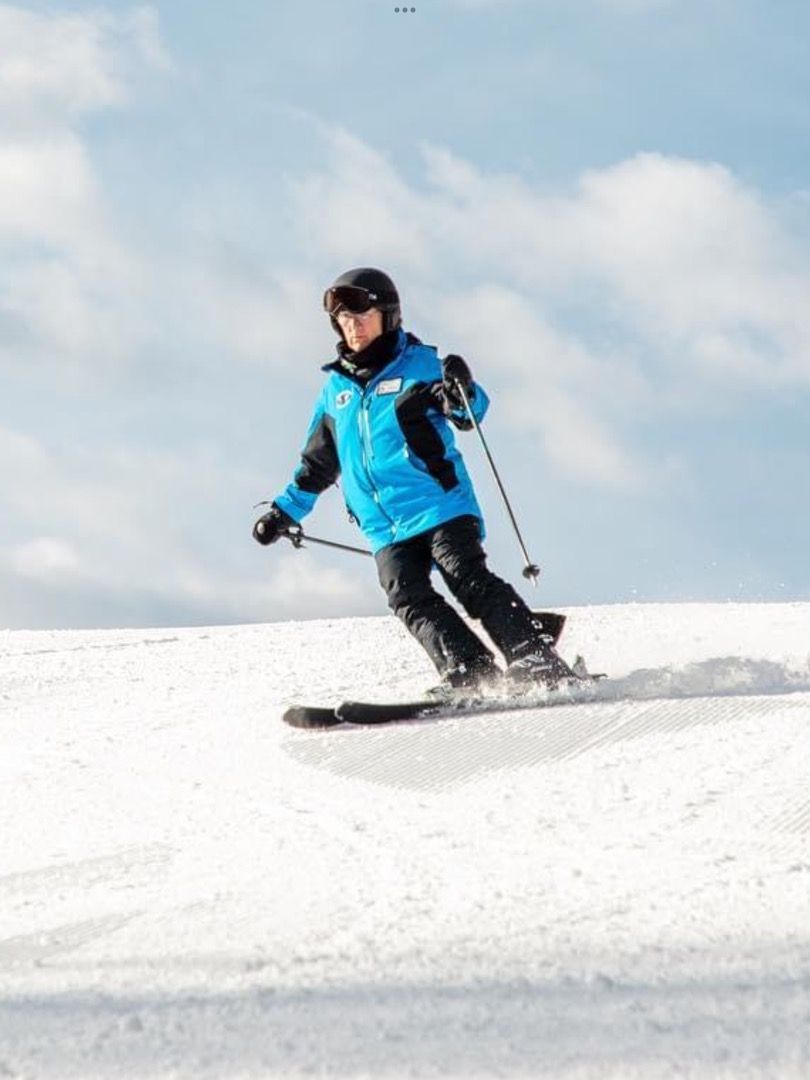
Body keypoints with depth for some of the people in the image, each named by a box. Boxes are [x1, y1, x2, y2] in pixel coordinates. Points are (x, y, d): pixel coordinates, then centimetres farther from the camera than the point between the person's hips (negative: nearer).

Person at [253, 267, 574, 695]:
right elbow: (318, 463, 28)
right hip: (386, 530, 5)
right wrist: (286, 510, 27)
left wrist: (461, 392, -32)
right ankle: (471, 674, -22)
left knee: (469, 581, -18)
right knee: (410, 599, -14)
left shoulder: (419, 363, 2)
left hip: (440, 507, -5)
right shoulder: (336, 389, 17)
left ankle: (538, 663, -20)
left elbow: (471, 411, -10)